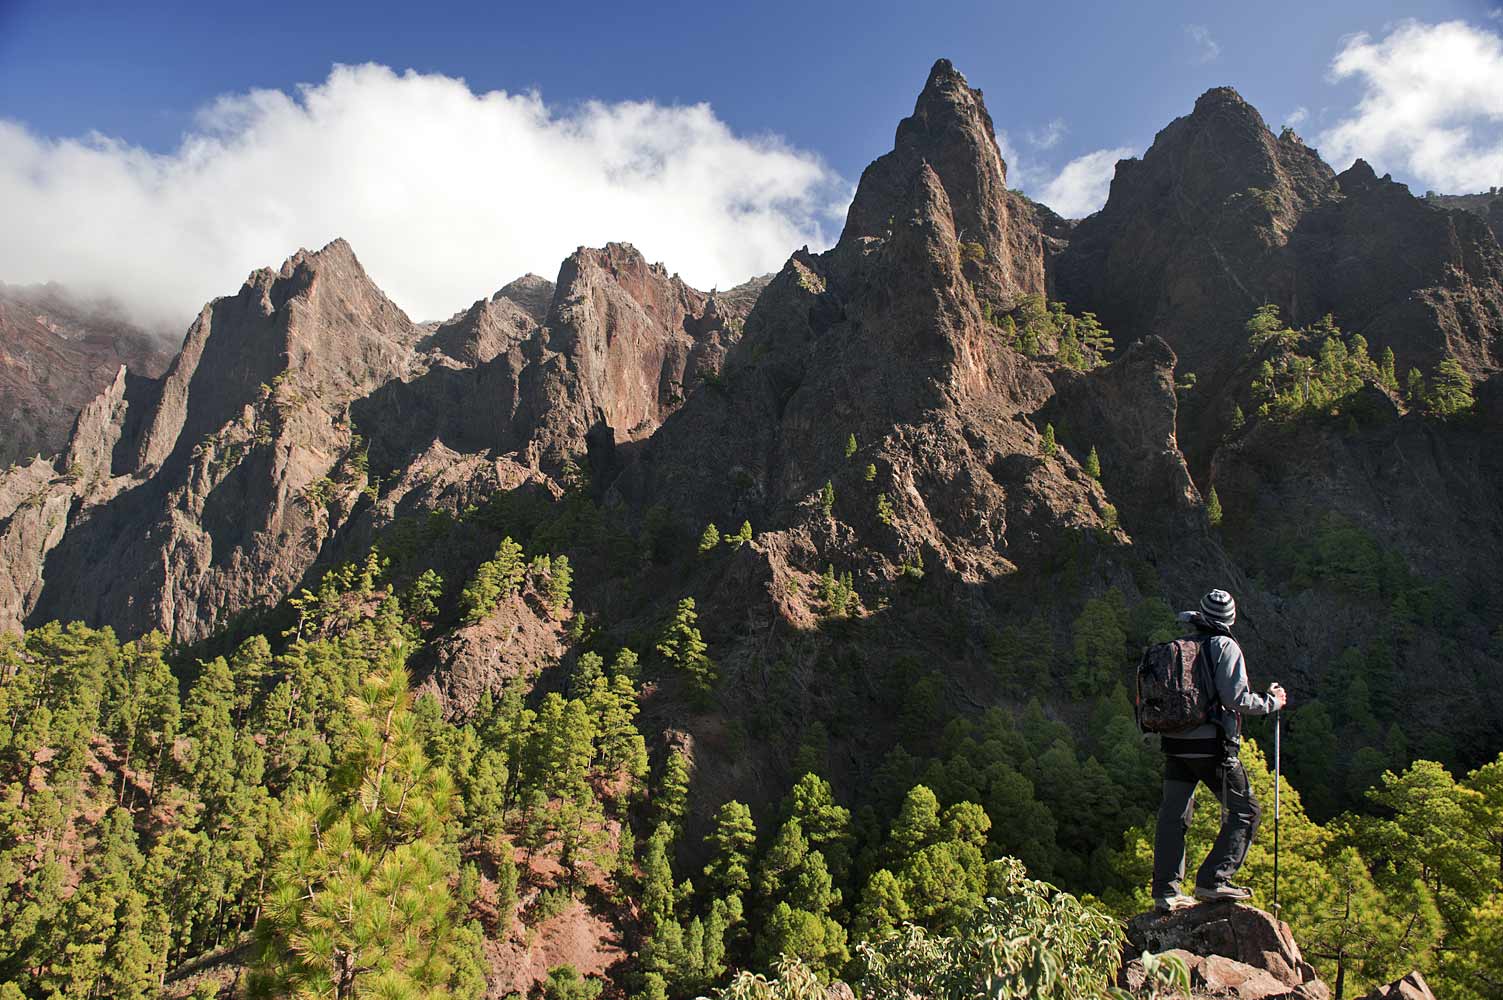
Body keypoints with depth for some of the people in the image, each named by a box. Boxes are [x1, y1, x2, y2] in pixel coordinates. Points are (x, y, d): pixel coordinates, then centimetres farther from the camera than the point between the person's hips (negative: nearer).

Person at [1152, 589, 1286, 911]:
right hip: (1212, 747, -5)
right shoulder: (1225, 647, -5)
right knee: (1245, 811, 8)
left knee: (1172, 817, 9)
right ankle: (1213, 880, -1)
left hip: (1175, 745, 6)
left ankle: (1166, 891, 8)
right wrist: (1272, 702, 4)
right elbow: (1236, 698, -12)